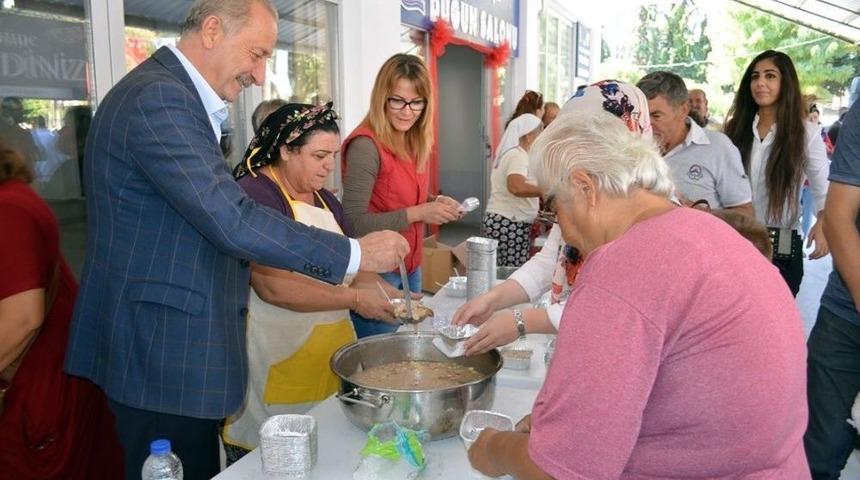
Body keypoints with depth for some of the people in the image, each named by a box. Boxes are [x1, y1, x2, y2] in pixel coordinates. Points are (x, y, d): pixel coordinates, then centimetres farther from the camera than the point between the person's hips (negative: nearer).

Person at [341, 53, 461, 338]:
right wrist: (416, 213, -24)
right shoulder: (366, 145, -19)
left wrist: (436, 202, -3)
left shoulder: (416, 143, 5)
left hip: (411, 267, 8)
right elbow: (354, 223, -22)